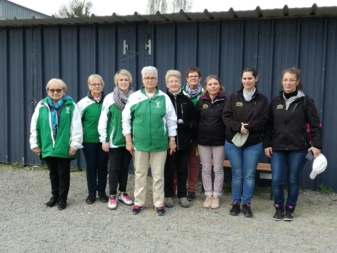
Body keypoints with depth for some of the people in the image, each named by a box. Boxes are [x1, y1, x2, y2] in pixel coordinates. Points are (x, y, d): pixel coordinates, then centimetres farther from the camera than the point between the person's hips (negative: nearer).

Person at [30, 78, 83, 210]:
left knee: (63, 174, 7)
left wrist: (74, 144, -11)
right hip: (47, 147, 3)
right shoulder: (41, 106, 4)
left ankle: (62, 198, 20)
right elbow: (35, 126, 7)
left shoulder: (71, 106, -5)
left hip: (64, 148, -3)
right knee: (53, 173, 17)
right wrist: (35, 144, 5)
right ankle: (55, 196, 32)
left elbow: (76, 127, -8)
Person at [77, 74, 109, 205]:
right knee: (91, 166, 7)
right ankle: (91, 192, 19)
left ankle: (102, 191, 21)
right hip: (89, 140, 0)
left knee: (103, 165, 8)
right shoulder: (83, 102, 0)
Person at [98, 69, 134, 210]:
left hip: (129, 139, 2)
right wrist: (104, 139, -6)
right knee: (114, 168, 5)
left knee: (125, 167, 13)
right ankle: (112, 196, 16)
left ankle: (123, 193, 27)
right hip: (114, 140, -2)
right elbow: (103, 120, -4)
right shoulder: (110, 98, -5)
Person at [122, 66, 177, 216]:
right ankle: (138, 202, 24)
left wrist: (172, 140, 4)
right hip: (140, 143, 0)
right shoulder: (134, 97, 0)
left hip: (160, 143, 0)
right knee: (140, 174, 11)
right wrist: (128, 140, 0)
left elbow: (171, 120, 5)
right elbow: (126, 119, 3)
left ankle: (159, 203, 20)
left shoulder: (164, 98, 0)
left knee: (158, 175, 8)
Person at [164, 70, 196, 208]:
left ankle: (182, 196, 21)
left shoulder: (187, 101, 8)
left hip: (184, 142, 3)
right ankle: (168, 195, 19)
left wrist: (182, 123, -11)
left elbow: (193, 122, 5)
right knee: (169, 169, 6)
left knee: (183, 169, 10)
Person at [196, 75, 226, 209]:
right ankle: (208, 195, 20)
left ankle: (216, 196, 17)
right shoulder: (201, 101, 4)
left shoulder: (225, 101, -4)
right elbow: (195, 120, 7)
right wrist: (196, 137, 3)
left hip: (219, 140, -2)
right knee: (206, 169, 8)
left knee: (218, 169, 6)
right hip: (203, 140, 2)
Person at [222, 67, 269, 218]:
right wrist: (238, 127, -20)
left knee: (249, 175, 3)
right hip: (233, 142, 0)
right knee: (237, 174, 6)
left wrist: (249, 126, -19)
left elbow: (263, 119, -4)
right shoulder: (233, 97, 5)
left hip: (254, 143, 0)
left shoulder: (262, 99, 4)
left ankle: (246, 204, 15)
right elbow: (226, 117, -3)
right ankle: (235, 203, 17)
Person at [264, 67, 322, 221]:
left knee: (293, 180, 7)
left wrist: (317, 145, -9)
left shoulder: (306, 101, -1)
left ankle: (290, 209, 25)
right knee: (277, 181, -3)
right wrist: (266, 144, 2)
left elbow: (315, 125, -2)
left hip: (298, 148, -2)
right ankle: (279, 208, 19)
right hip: (278, 148, 2)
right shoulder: (275, 102, 8)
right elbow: (269, 126, 9)